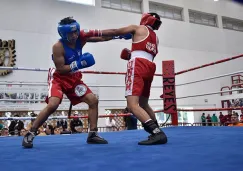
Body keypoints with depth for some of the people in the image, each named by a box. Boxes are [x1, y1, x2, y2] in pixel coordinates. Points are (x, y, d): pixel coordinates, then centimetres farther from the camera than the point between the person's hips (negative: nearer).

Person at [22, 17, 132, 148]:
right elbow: (61, 69, -23)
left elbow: (101, 37, -2)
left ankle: (92, 134, 3)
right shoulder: (58, 47, -23)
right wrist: (78, 64, -32)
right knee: (52, 105, -26)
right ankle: (30, 134, -7)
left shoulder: (80, 38, -8)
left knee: (93, 100, -5)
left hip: (73, 78, 6)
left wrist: (119, 35, -10)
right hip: (58, 78, -6)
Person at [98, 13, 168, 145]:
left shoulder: (138, 28, 14)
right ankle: (157, 131, 22)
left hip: (138, 65, -8)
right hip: (149, 67, 8)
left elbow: (114, 32, 13)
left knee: (132, 104, -17)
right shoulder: (155, 38, 29)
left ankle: (157, 132, -27)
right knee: (143, 104, 20)